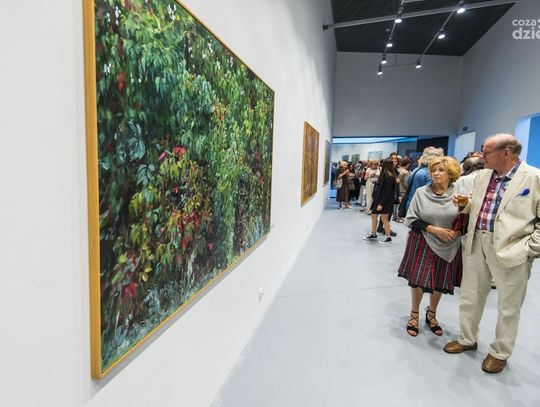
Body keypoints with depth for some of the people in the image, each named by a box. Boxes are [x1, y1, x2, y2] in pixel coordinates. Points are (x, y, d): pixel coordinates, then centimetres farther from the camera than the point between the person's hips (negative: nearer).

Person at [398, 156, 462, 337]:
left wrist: (457, 232, -17)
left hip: (448, 246, 1)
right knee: (417, 280, 2)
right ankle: (414, 315, 27)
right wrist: (434, 229, -17)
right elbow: (411, 219, -6)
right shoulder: (421, 192, -5)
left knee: (440, 283, 12)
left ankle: (431, 314, 38)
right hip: (422, 243, -1)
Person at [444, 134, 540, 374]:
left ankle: (499, 353, 32)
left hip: (511, 250, -5)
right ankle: (467, 339, 37)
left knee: (508, 307, 12)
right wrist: (465, 204, 1)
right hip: (477, 244, 6)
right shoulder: (483, 175, 8)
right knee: (470, 297, 16)